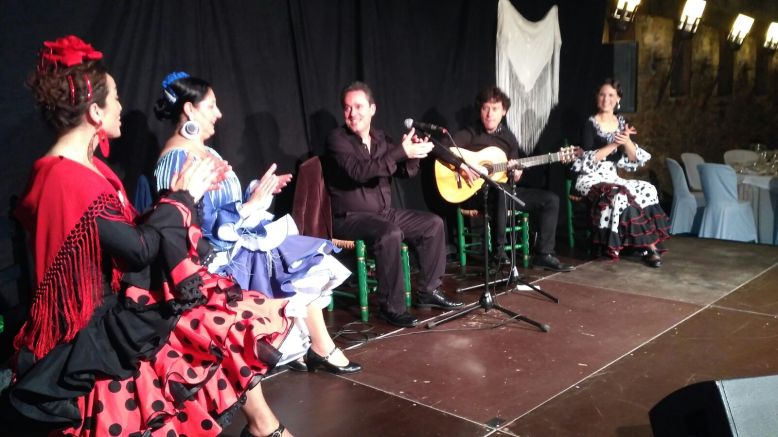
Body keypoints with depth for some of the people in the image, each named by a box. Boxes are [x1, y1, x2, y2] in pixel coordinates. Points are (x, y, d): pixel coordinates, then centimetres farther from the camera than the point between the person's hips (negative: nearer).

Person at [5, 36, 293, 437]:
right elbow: (140, 248, -23)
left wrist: (184, 194, 7)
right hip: (99, 325, -9)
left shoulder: (81, 167, 9)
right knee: (231, 323, -9)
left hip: (116, 300, 9)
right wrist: (182, 197, -10)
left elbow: (131, 231, 9)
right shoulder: (68, 179, -23)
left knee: (234, 314, 0)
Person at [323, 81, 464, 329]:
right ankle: (391, 306, -24)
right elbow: (359, 172, -28)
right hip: (350, 218, -8)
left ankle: (427, 291, 9)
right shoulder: (337, 139, -11)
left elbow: (406, 172, 6)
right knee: (390, 234, -34)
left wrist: (412, 153, -18)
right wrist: (401, 152, -31)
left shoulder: (380, 138, 9)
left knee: (433, 223, 0)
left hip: (383, 212, 8)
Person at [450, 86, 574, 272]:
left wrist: (515, 175, -8)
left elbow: (512, 179, 15)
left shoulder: (508, 137, 11)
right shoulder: (471, 134, -6)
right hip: (477, 192, -6)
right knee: (501, 191, -41)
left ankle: (543, 255, 0)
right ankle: (498, 253, -30)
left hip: (504, 190, 7)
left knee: (550, 199, -3)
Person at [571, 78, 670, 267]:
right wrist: (613, 144, -23)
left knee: (648, 190, -15)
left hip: (613, 177, 6)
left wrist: (627, 142, -18)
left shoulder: (621, 122, 9)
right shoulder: (590, 124, -6)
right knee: (620, 195, -32)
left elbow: (633, 159, 2)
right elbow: (586, 160, -17)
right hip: (592, 179, -6)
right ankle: (649, 245, -19)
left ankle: (648, 245, -14)